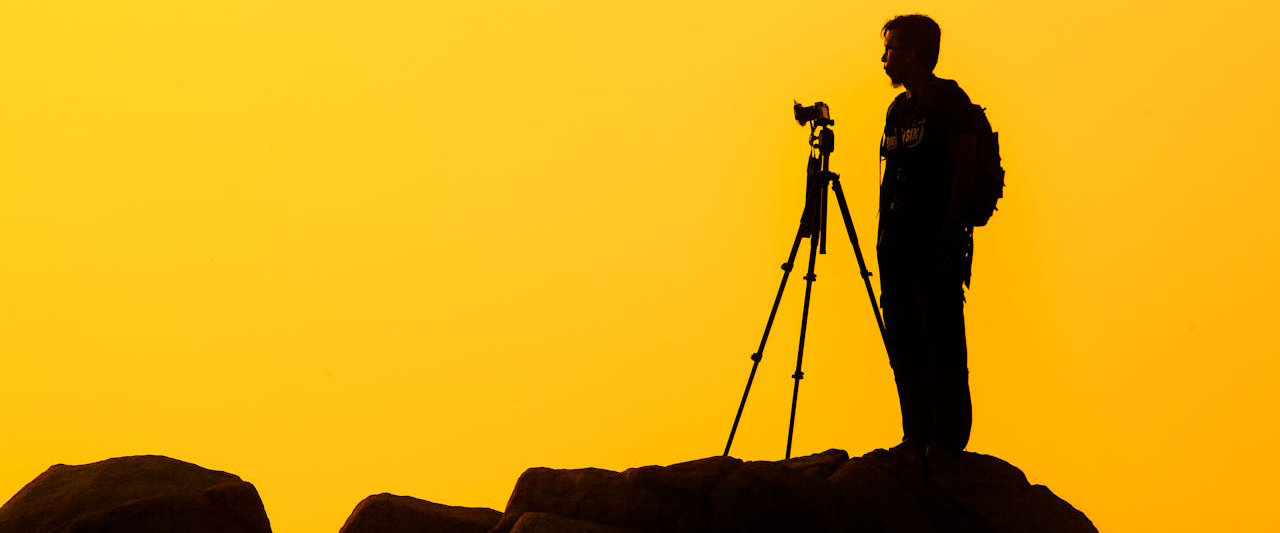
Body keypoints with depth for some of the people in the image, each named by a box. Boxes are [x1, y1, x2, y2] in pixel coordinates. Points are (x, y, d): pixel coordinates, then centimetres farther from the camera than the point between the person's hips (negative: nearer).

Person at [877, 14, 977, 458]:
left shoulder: (949, 100, -5)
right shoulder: (897, 109, 18)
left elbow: (965, 165, -11)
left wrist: (953, 226, -17)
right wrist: (884, 233, 15)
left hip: (937, 242, -8)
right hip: (898, 243, 8)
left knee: (941, 341, -6)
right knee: (903, 342, 8)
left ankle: (948, 438, -1)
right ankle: (917, 438, 14)